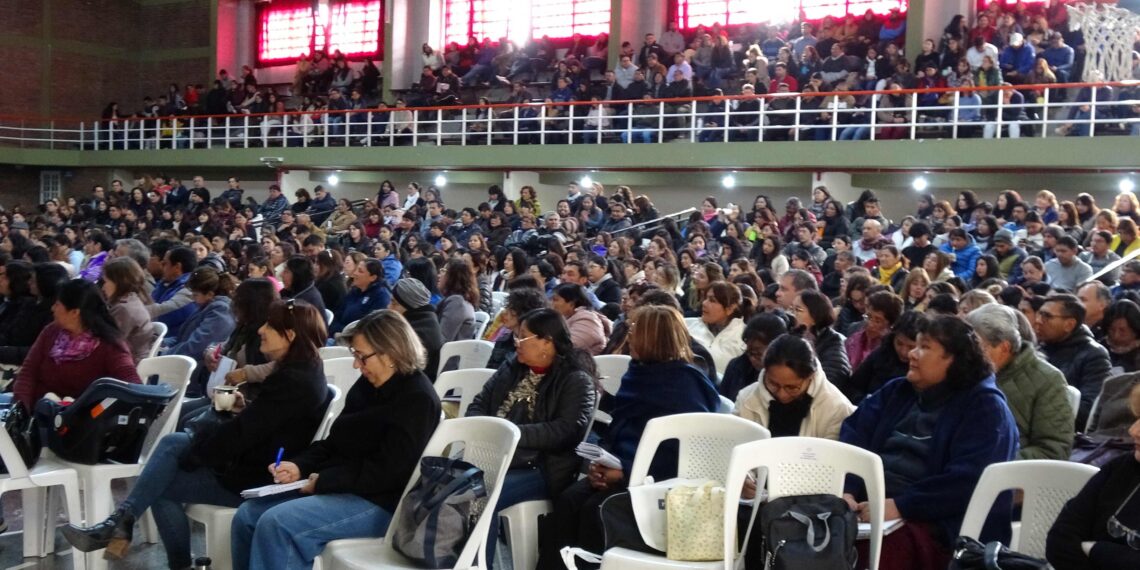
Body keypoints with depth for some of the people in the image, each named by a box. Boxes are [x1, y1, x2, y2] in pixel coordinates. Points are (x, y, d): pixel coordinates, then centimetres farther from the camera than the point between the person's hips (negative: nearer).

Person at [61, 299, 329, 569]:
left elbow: (239, 434, -21)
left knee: (162, 487, -5)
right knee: (172, 442, 1)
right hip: (256, 461, 10)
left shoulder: (292, 381, -24)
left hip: (256, 479, -10)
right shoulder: (304, 370, 7)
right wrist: (244, 409, 1)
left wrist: (189, 455, -9)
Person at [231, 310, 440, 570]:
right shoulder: (367, 385, 12)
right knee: (248, 515, 0)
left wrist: (324, 481, -16)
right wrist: (299, 466, -2)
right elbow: (334, 443, 17)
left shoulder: (417, 400, -15)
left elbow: (385, 472, -21)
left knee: (275, 524, -25)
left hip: (379, 502, -9)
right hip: (337, 488, 9)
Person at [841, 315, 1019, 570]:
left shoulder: (986, 407, -1)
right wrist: (846, 490, -13)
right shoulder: (896, 391, 18)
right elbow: (853, 438, 5)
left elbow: (967, 481, -16)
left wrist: (900, 506, -23)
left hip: (933, 523, -5)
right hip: (869, 504, 5)